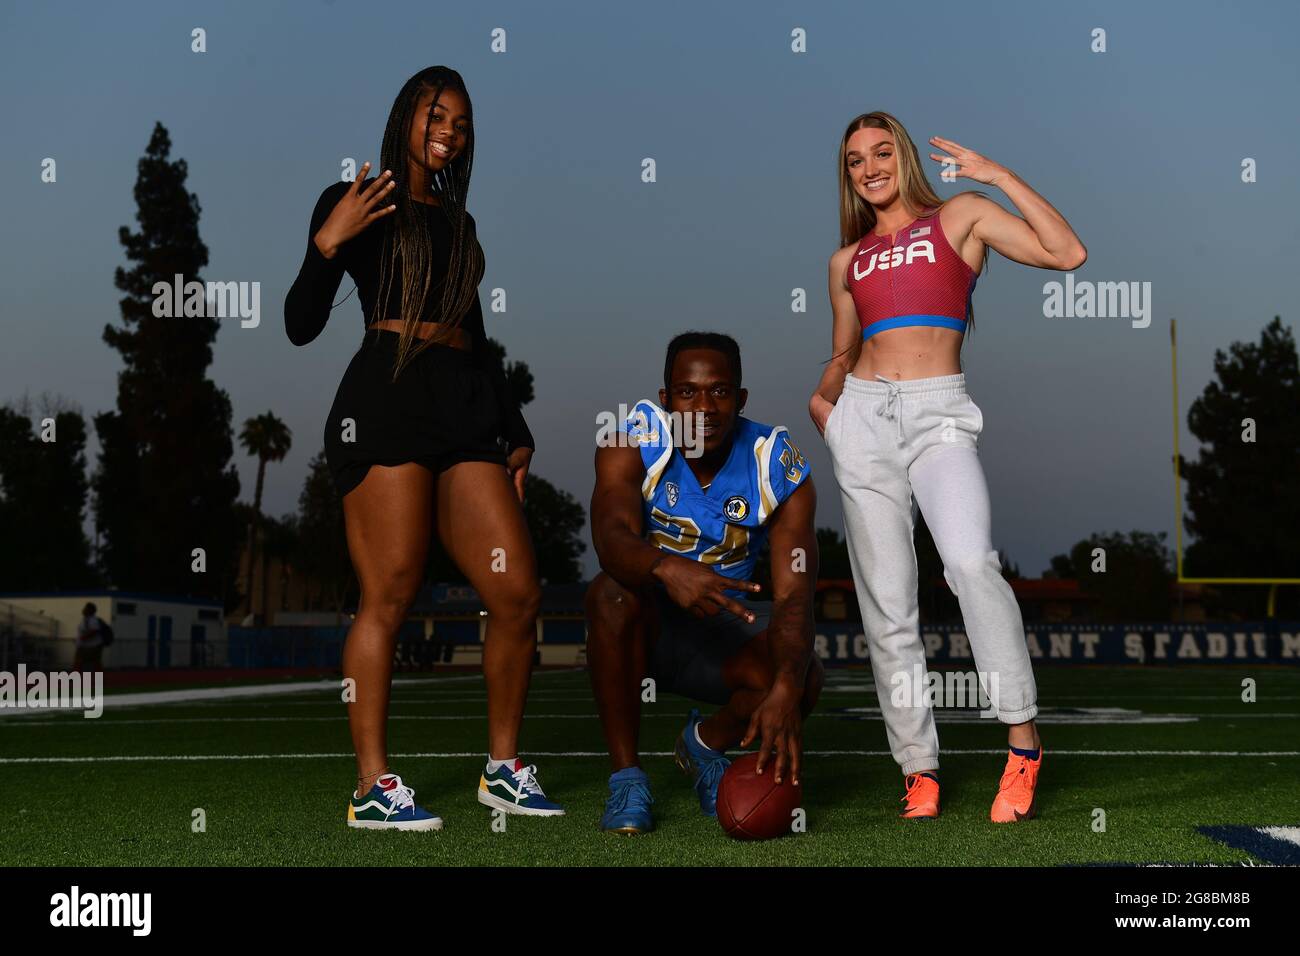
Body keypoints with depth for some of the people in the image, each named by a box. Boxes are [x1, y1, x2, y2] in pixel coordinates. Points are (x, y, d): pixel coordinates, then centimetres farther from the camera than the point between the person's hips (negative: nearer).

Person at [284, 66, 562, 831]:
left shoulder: (457, 220, 25)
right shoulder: (355, 204, 7)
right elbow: (301, 326, 0)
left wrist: (516, 432, 25)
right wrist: (327, 243, -14)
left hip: (467, 410, 6)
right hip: (385, 404, -6)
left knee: (519, 594, -3)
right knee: (390, 597, -11)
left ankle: (504, 767, 10)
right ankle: (374, 787, -6)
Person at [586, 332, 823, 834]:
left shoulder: (781, 470, -16)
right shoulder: (633, 442, -18)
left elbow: (793, 595, -26)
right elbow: (612, 537, -36)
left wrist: (786, 690, -45)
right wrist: (668, 569, -60)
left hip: (722, 633, 1)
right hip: (645, 625, -1)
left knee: (803, 677, -27)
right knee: (614, 590, -35)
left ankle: (707, 744, 7)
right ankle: (626, 775, -21)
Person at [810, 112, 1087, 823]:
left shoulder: (960, 217, 9)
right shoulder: (847, 261, 19)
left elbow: (1067, 254, -2)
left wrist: (997, 176, -1)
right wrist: (819, 399, 9)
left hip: (940, 416, -4)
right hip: (864, 418, 4)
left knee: (970, 561, -29)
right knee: (886, 600, -2)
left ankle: (1023, 742, -22)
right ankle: (919, 768, 5)